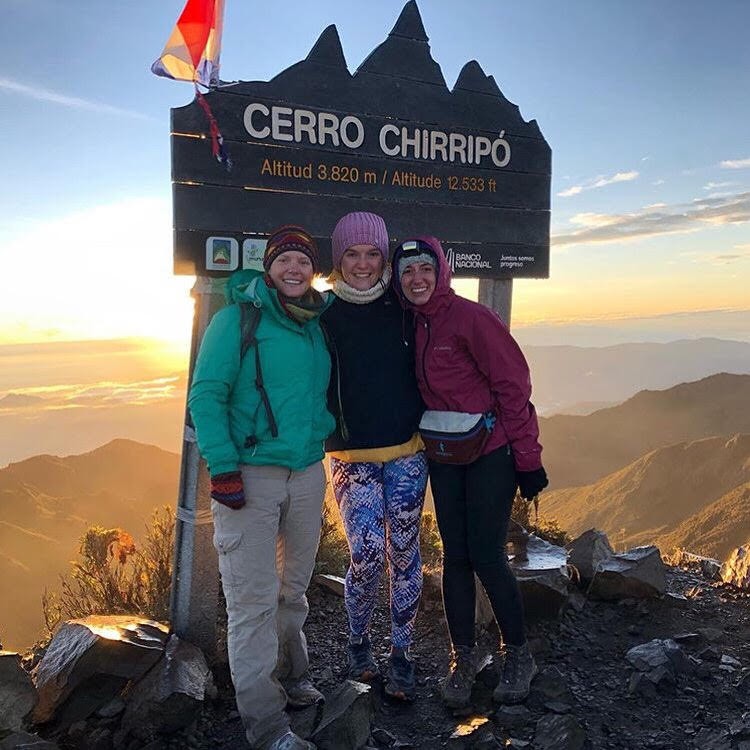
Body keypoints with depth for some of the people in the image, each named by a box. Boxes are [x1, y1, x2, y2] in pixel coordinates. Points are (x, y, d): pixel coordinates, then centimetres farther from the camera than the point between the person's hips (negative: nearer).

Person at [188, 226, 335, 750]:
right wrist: (223, 467, -18)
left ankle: (290, 677, 40)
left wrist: (325, 429, 8)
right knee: (254, 600, -2)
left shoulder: (318, 323, 10)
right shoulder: (238, 317, -7)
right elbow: (206, 395, -11)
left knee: (294, 590, 19)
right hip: (250, 475, -5)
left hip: (307, 473, 6)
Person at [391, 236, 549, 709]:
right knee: (455, 557, 9)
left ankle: (520, 656, 20)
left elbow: (513, 385, -15)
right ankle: (464, 657, 25)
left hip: (491, 453, -6)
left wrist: (528, 458, -15)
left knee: (486, 557, -2)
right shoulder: (412, 326, 5)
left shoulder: (471, 317, -15)